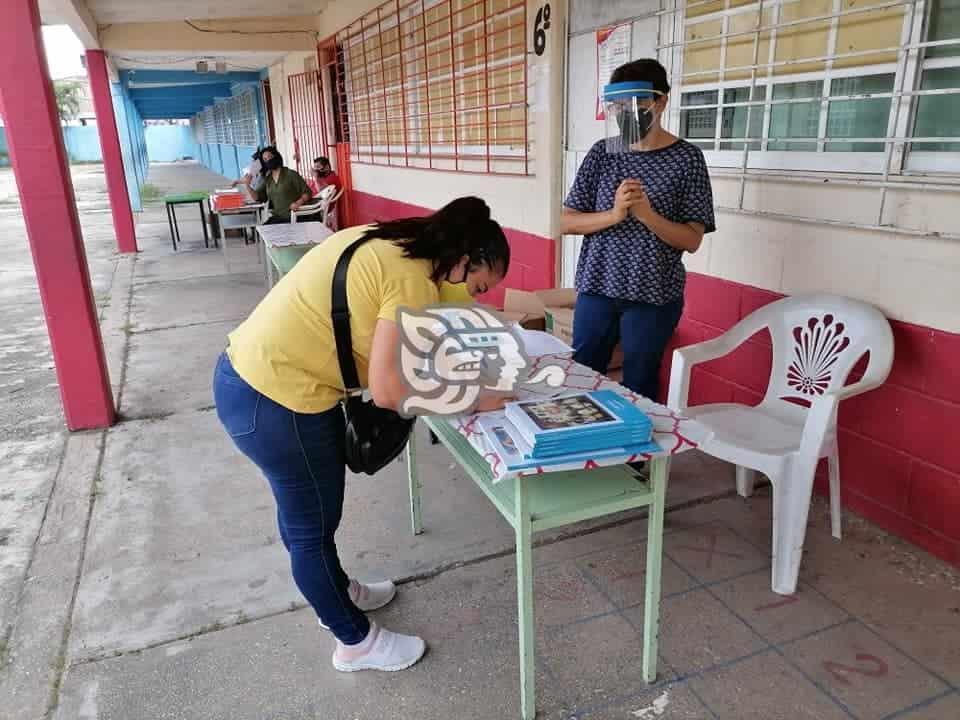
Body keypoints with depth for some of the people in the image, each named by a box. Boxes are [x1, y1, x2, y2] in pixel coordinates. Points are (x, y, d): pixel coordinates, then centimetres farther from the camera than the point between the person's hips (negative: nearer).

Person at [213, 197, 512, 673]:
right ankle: (356, 642, 31)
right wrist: (470, 399, -9)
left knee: (305, 506, 26)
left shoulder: (385, 244, 8)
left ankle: (337, 593, 49)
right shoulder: (414, 280, -19)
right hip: (273, 401, -9)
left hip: (248, 373, 10)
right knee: (313, 523, 9)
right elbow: (388, 390, -21)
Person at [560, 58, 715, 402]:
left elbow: (692, 240, -7)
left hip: (654, 296, -2)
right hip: (596, 288, 3)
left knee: (638, 387, 7)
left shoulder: (686, 158, -3)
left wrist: (646, 214, -23)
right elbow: (566, 222, -1)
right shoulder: (602, 153, 3)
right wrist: (614, 214, -18)